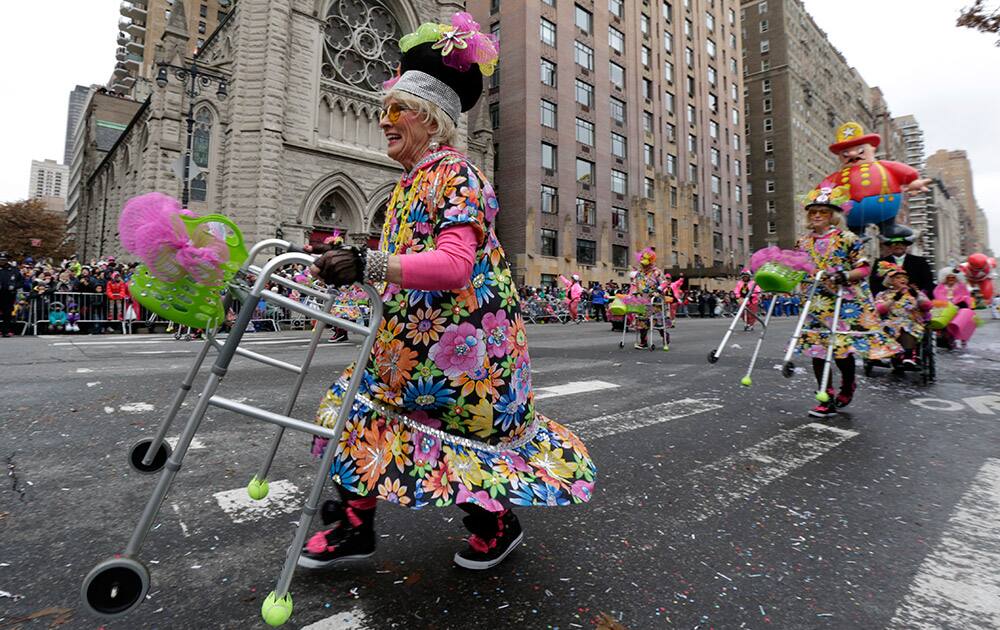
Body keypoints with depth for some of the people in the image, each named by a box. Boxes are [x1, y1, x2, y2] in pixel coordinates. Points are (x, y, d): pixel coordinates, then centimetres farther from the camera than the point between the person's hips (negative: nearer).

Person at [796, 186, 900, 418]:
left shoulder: (847, 239, -4)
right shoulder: (804, 242, 10)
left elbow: (864, 268, -7)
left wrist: (845, 275, -25)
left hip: (846, 304, -4)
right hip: (817, 305, 4)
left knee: (842, 349, -5)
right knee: (817, 349, 0)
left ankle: (848, 385, 27)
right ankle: (828, 401, 9)